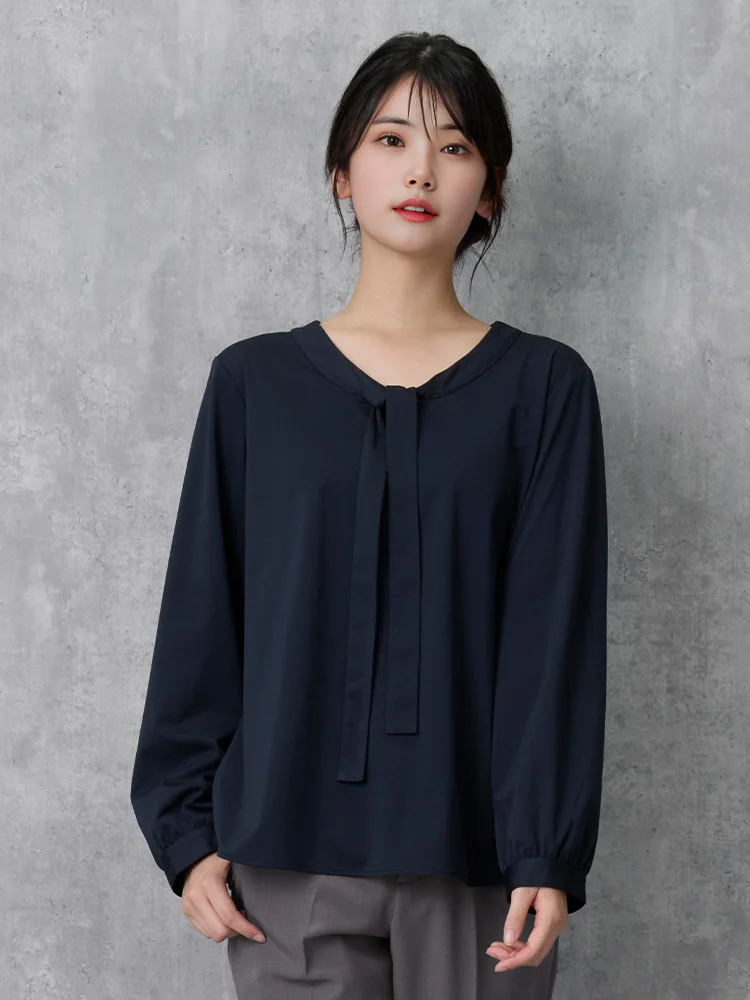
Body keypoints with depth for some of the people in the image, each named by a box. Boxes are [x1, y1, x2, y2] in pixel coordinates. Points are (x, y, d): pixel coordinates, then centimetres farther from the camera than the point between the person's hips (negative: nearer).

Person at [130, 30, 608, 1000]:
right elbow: (201, 619, 7)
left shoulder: (543, 386, 2)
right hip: (290, 851, 1)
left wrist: (549, 854, -8)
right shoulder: (255, 382, 5)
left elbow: (556, 632, -2)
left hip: (474, 853, -1)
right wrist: (187, 830, 2)